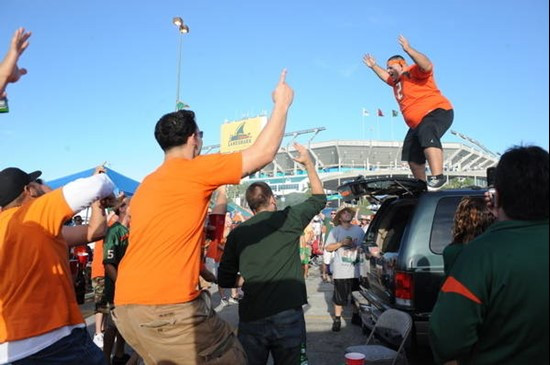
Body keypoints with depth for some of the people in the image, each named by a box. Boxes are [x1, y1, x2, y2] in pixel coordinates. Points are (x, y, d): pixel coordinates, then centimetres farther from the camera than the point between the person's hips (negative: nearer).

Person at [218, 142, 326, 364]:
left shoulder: (237, 234, 4)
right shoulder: (288, 219, -1)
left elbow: (224, 280, 9)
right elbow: (319, 198, 16)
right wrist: (308, 162, 25)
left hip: (250, 320, 2)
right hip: (288, 316, -1)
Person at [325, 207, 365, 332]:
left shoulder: (359, 230, 9)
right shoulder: (335, 231, 1)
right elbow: (328, 247, -2)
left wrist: (359, 248, -8)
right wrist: (341, 243, -15)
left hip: (356, 269, 3)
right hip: (340, 270, -3)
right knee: (339, 296, 0)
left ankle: (356, 316, 31)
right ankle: (337, 319, 13)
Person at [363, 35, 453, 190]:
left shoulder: (413, 72, -7)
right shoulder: (398, 81, 22)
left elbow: (427, 66, -29)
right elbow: (386, 77, 43)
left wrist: (408, 50, -35)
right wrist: (374, 66, 40)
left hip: (437, 112, -11)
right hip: (418, 124, 11)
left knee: (427, 134, -40)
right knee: (412, 157, 10)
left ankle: (437, 177, -50)